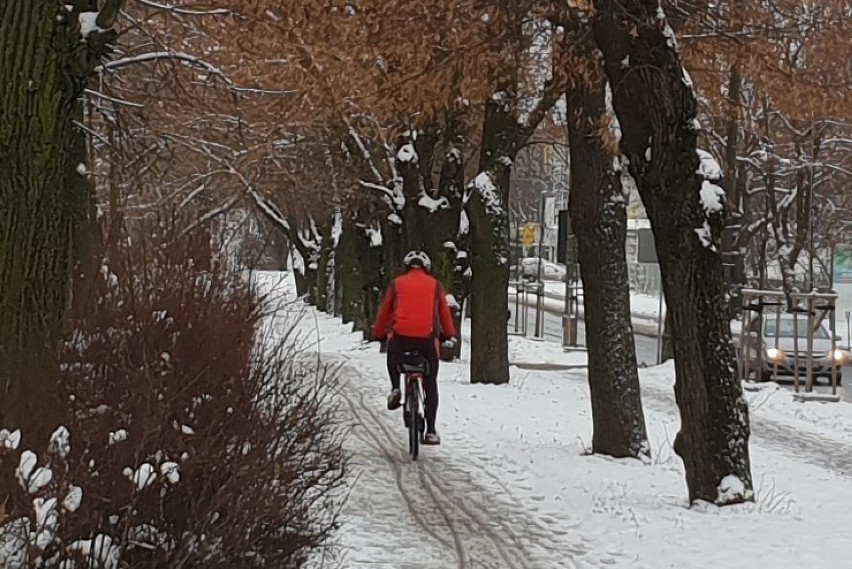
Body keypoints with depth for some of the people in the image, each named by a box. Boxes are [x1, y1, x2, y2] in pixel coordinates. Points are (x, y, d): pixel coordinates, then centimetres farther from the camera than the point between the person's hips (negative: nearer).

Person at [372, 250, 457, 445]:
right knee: (430, 384, 10)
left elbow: (384, 311, 16)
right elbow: (445, 312, 15)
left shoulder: (397, 283, 11)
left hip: (400, 336, 0)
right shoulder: (435, 285, 11)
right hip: (427, 339, 0)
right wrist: (449, 335, 30)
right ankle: (431, 431, 4)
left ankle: (395, 389, 13)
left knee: (393, 356, 36)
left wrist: (378, 333, 29)